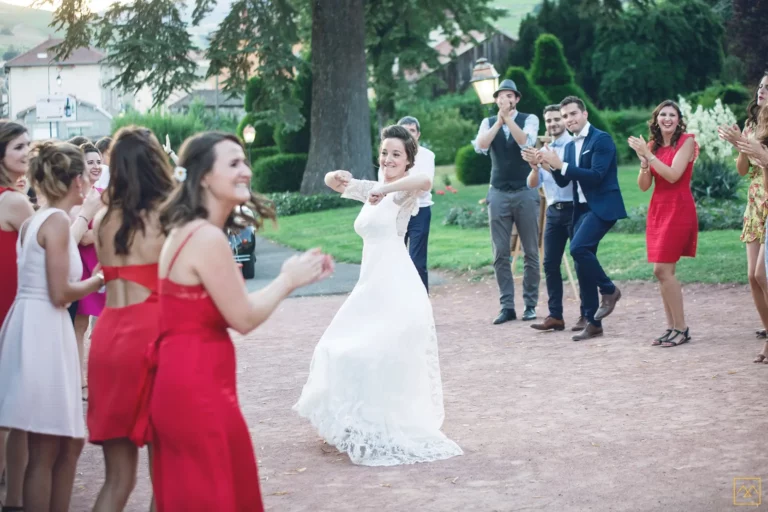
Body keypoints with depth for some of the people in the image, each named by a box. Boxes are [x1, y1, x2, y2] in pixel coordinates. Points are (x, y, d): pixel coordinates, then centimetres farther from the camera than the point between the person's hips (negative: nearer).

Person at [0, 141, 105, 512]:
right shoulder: (58, 220, -12)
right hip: (42, 331, -10)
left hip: (39, 329, 10)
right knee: (45, 452, -2)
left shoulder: (36, 220, 16)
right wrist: (100, 280, -2)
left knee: (69, 444, 15)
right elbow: (60, 294, -17)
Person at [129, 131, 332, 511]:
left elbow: (227, 306, 13)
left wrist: (290, 277, 11)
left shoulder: (187, 231, 12)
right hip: (197, 386, -10)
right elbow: (244, 318, -15)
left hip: (181, 380, 10)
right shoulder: (208, 238, -19)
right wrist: (289, 280, 0)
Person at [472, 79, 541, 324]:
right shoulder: (488, 122, 7)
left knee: (530, 252, 3)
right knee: (500, 254, 1)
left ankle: (530, 304, 12)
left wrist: (508, 117, -22)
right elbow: (480, 146, -12)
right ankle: (507, 306, 7)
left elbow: (525, 142, -19)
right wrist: (499, 120, -18)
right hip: (498, 193, 2)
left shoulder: (529, 119, 1)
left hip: (525, 192, -2)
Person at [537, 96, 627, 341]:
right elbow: (563, 182, 13)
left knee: (578, 248, -26)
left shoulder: (601, 139, -10)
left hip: (602, 206, -8)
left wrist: (561, 164, -22)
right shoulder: (570, 146, 14)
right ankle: (593, 323, 12)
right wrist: (552, 166, -6)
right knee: (582, 261, 6)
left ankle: (609, 289, -4)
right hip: (581, 208, 8)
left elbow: (596, 175, -20)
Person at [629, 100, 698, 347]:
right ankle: (672, 327, 12)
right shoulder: (653, 145, 10)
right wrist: (643, 160, -11)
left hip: (679, 209, -6)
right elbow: (643, 185, 5)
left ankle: (681, 329, -5)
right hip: (657, 209, 6)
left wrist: (648, 154, -16)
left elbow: (672, 175, -17)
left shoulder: (686, 141, -6)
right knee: (664, 272, 6)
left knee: (663, 270, -12)